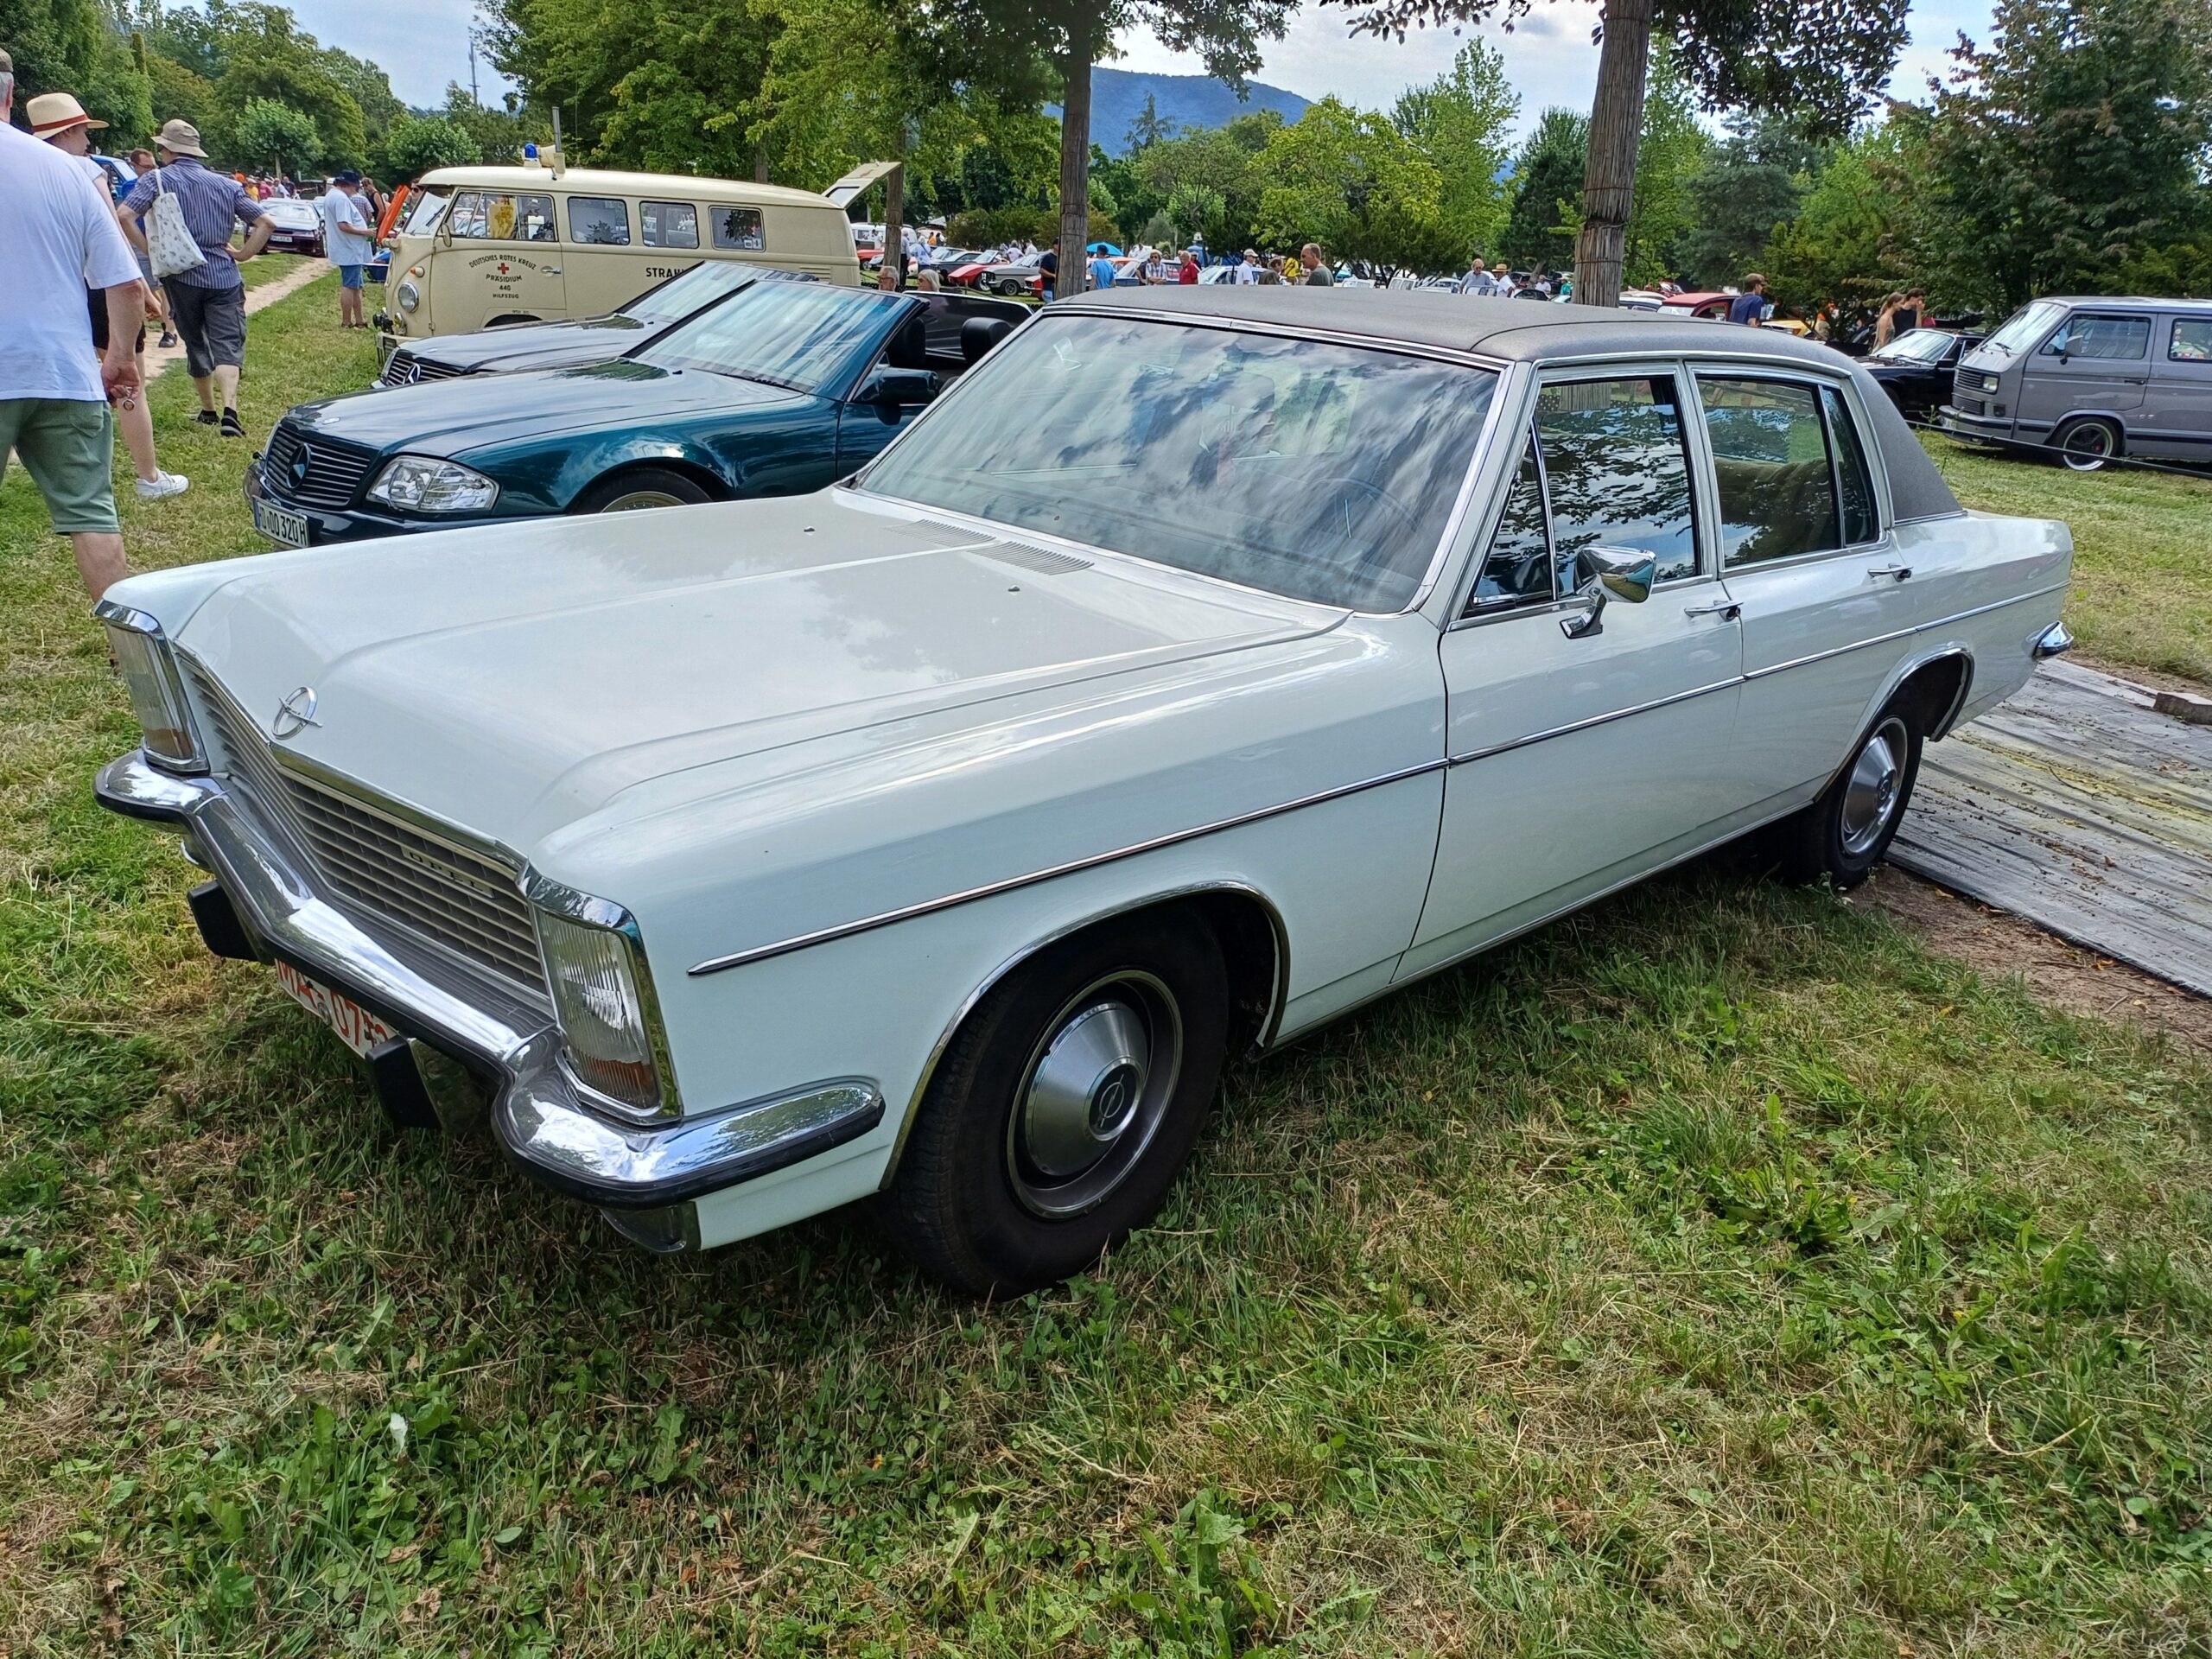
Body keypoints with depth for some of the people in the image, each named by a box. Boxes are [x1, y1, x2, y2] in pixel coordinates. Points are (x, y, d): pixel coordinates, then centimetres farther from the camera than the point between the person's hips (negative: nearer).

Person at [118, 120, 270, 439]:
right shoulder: (226, 184, 8)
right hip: (224, 276, 1)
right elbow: (265, 223, 1)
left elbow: (123, 215, -13)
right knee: (227, 346, -7)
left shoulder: (158, 179, -1)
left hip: (182, 276, -1)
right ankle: (229, 410, -28)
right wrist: (242, 255, 4)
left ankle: (209, 410, 27)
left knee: (196, 345, 16)